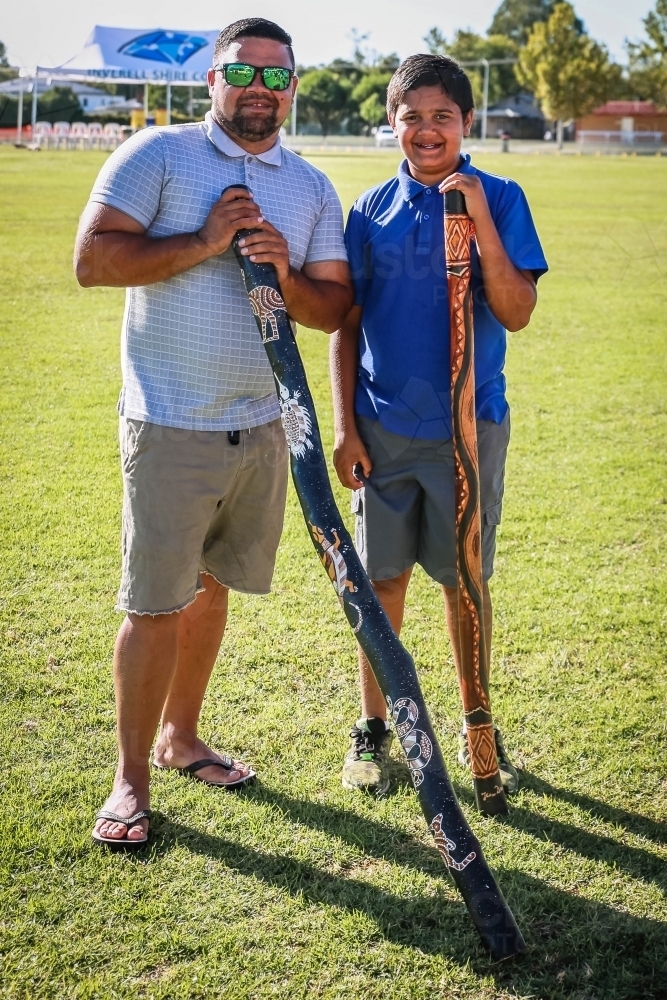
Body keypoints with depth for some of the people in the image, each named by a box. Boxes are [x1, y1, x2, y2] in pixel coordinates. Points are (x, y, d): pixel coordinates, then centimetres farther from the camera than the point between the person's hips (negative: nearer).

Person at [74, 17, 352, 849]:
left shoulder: (312, 190, 11)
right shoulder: (157, 155, -3)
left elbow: (334, 310, 8)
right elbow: (92, 259, -13)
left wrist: (287, 275, -13)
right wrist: (204, 242, -17)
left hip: (261, 427, 5)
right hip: (169, 428, -5)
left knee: (210, 585, 15)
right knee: (155, 605, -3)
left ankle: (179, 736, 32)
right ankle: (130, 778, 9)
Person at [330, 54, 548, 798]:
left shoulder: (499, 199, -3)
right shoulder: (373, 209, 2)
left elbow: (516, 314, -11)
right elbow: (345, 325, 6)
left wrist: (480, 223, -21)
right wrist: (344, 425, 0)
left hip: (469, 424, -1)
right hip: (384, 427, 1)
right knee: (383, 577, 9)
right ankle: (372, 727, 24)